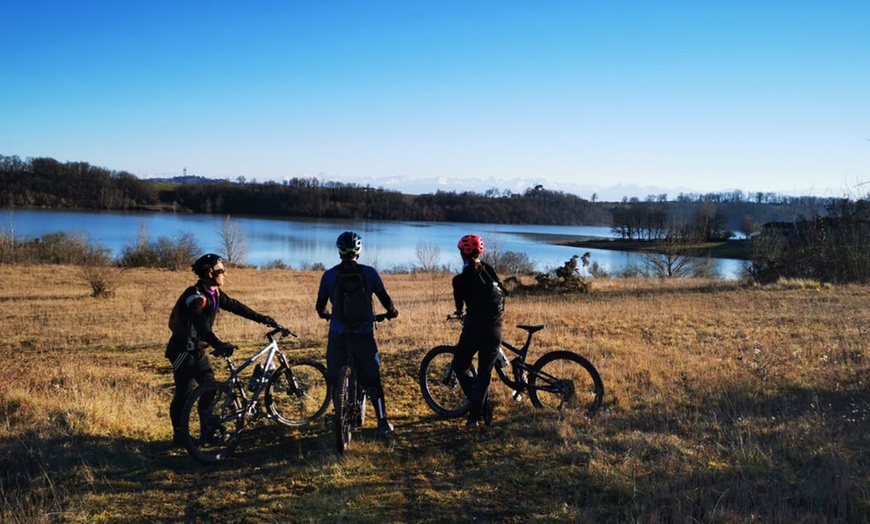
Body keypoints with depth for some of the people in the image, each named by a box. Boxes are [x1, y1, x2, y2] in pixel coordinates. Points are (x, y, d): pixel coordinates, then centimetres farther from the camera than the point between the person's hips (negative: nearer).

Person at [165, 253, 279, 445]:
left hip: (198, 349, 8)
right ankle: (179, 435, 10)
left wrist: (262, 319, 8)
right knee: (185, 393, -3)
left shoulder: (214, 294, 4)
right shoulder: (195, 295, -24)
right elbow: (200, 324, -37)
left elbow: (235, 306, 11)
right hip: (183, 349, -8)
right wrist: (218, 345, -49)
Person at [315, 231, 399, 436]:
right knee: (372, 378, 10)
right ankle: (383, 422, 11)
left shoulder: (329, 275, -1)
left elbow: (320, 306, 6)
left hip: (338, 334, 0)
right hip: (364, 333, 0)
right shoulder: (369, 272, -3)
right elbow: (385, 299, 1)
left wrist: (324, 314, 29)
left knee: (334, 377, 16)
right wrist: (392, 312, 22)